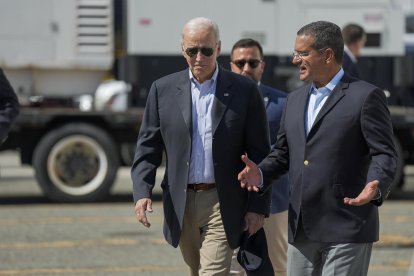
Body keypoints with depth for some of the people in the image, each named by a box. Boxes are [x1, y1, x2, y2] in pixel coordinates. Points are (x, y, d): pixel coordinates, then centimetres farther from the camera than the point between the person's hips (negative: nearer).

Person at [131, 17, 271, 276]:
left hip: (222, 203, -3)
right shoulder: (163, 89, 4)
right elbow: (148, 146, 4)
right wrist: (142, 192, -10)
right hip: (181, 203, 3)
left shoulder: (245, 91, -2)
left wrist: (258, 206, -4)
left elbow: (260, 154, 0)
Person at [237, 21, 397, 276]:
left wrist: (376, 187, -29)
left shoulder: (366, 96, -6)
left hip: (347, 228, -7)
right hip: (302, 230, 7)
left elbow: (384, 154, -9)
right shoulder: (296, 99, 17)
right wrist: (261, 173, 0)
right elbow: (283, 152, 21)